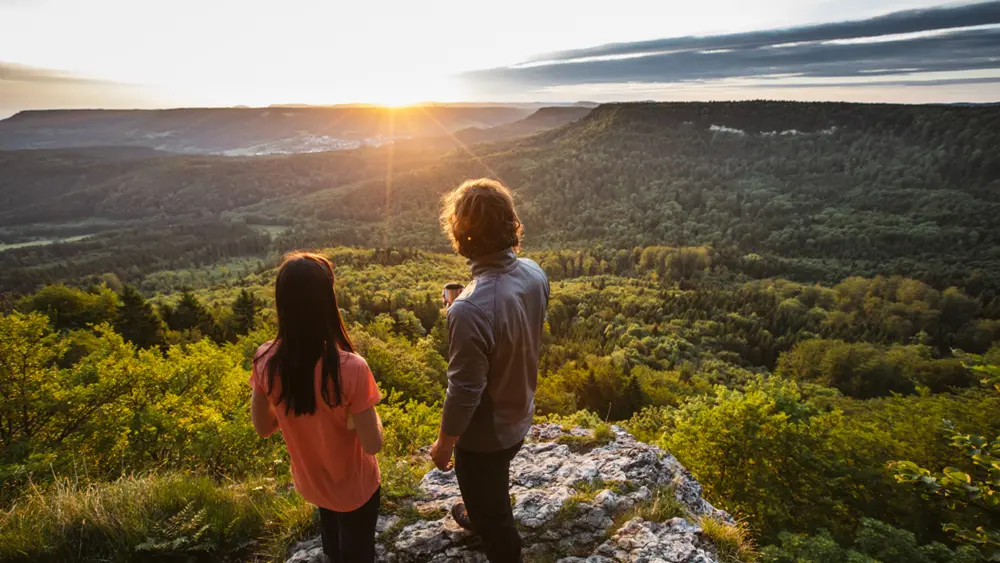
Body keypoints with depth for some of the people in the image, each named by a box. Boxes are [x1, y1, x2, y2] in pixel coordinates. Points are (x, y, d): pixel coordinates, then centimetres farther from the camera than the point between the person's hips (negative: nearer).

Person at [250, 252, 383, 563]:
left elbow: (263, 428, -5)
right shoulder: (350, 368, -34)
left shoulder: (265, 361, -20)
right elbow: (373, 444, -24)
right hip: (354, 487, -4)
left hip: (308, 482, 4)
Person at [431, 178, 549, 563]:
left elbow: (464, 392, -27)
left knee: (492, 515, 21)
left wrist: (444, 443, -10)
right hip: (519, 417, 8)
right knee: (493, 488, 37)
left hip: (484, 434, -8)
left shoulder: (470, 310, -38)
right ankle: (481, 517, 65)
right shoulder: (534, 274, -14)